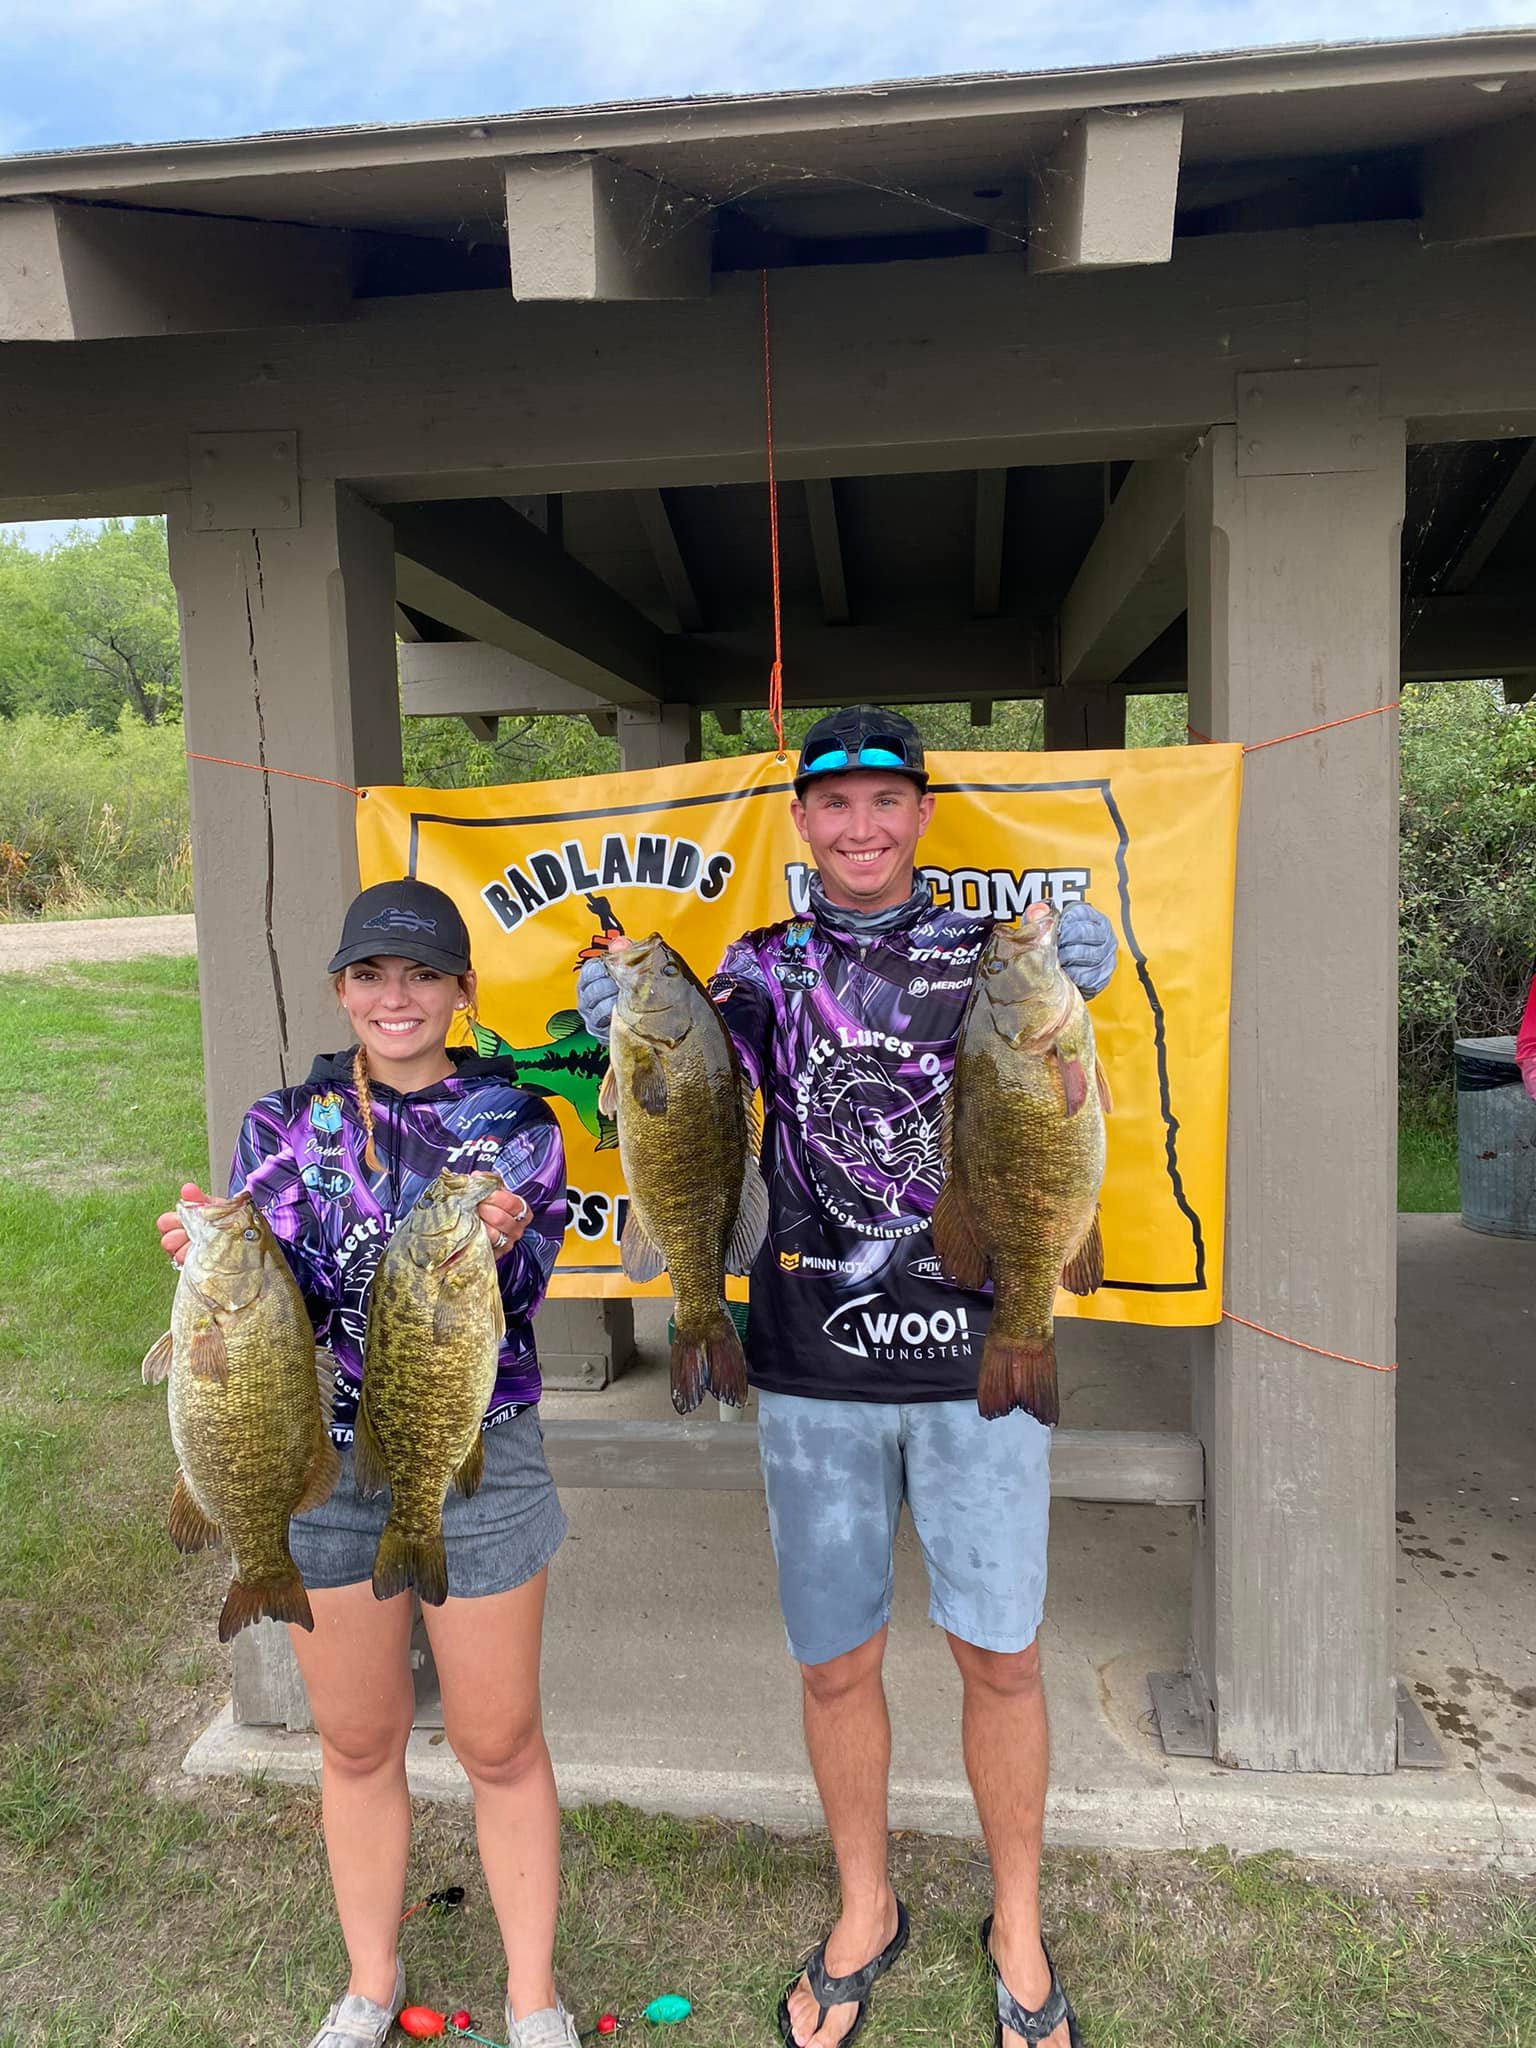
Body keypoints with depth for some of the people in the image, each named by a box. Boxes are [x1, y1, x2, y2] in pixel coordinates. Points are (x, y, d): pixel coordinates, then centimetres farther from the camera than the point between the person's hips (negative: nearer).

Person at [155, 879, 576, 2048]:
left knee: (500, 1744, 10)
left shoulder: (517, 1126, -4)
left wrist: (497, 1248, -34)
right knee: (357, 1743, 18)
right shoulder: (286, 1124, 1)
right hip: (325, 1461, 2)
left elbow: (514, 1306, -12)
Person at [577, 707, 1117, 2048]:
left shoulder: (990, 955, 2)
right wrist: (631, 1037, -21)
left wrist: (1071, 1008, -22)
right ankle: (866, 1912, 39)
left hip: (978, 1358, 0)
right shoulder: (763, 968, 5)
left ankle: (1019, 1928, 36)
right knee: (836, 1661, 13)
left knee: (1001, 1656, 10)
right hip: (816, 1375, 1)